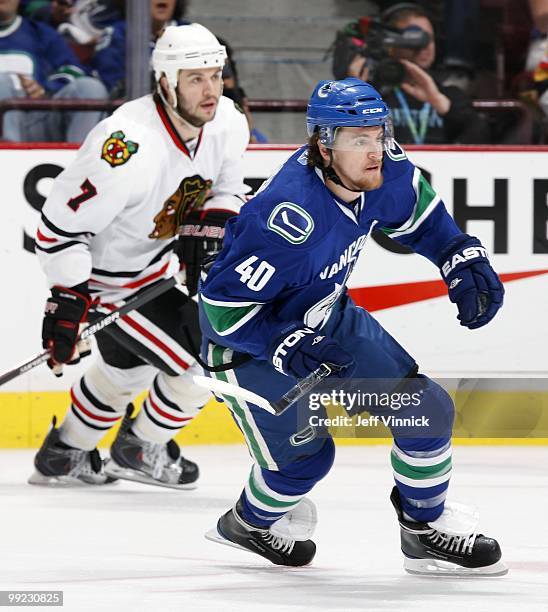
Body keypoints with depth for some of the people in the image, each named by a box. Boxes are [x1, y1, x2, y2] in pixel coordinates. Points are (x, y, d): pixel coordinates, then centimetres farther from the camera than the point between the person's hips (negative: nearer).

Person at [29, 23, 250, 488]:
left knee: (127, 366, 30)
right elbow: (61, 225, -30)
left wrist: (209, 227, -12)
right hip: (107, 281, -9)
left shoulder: (227, 123, -12)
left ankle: (63, 455, 52)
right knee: (210, 362, -10)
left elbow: (227, 187, 8)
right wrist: (67, 304, -30)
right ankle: (140, 450, 15)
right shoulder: (130, 147, -36)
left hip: (157, 259, 9)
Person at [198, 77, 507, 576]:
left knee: (425, 407, 1)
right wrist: (288, 348, -36)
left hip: (325, 316, 7)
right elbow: (224, 303, -32)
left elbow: (419, 212, 7)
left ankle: (426, 531, 19)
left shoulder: (382, 170, -17)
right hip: (248, 335, -7)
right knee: (305, 449, -11)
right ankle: (248, 523, 22)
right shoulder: (288, 220, -39)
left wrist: (464, 259, -4)